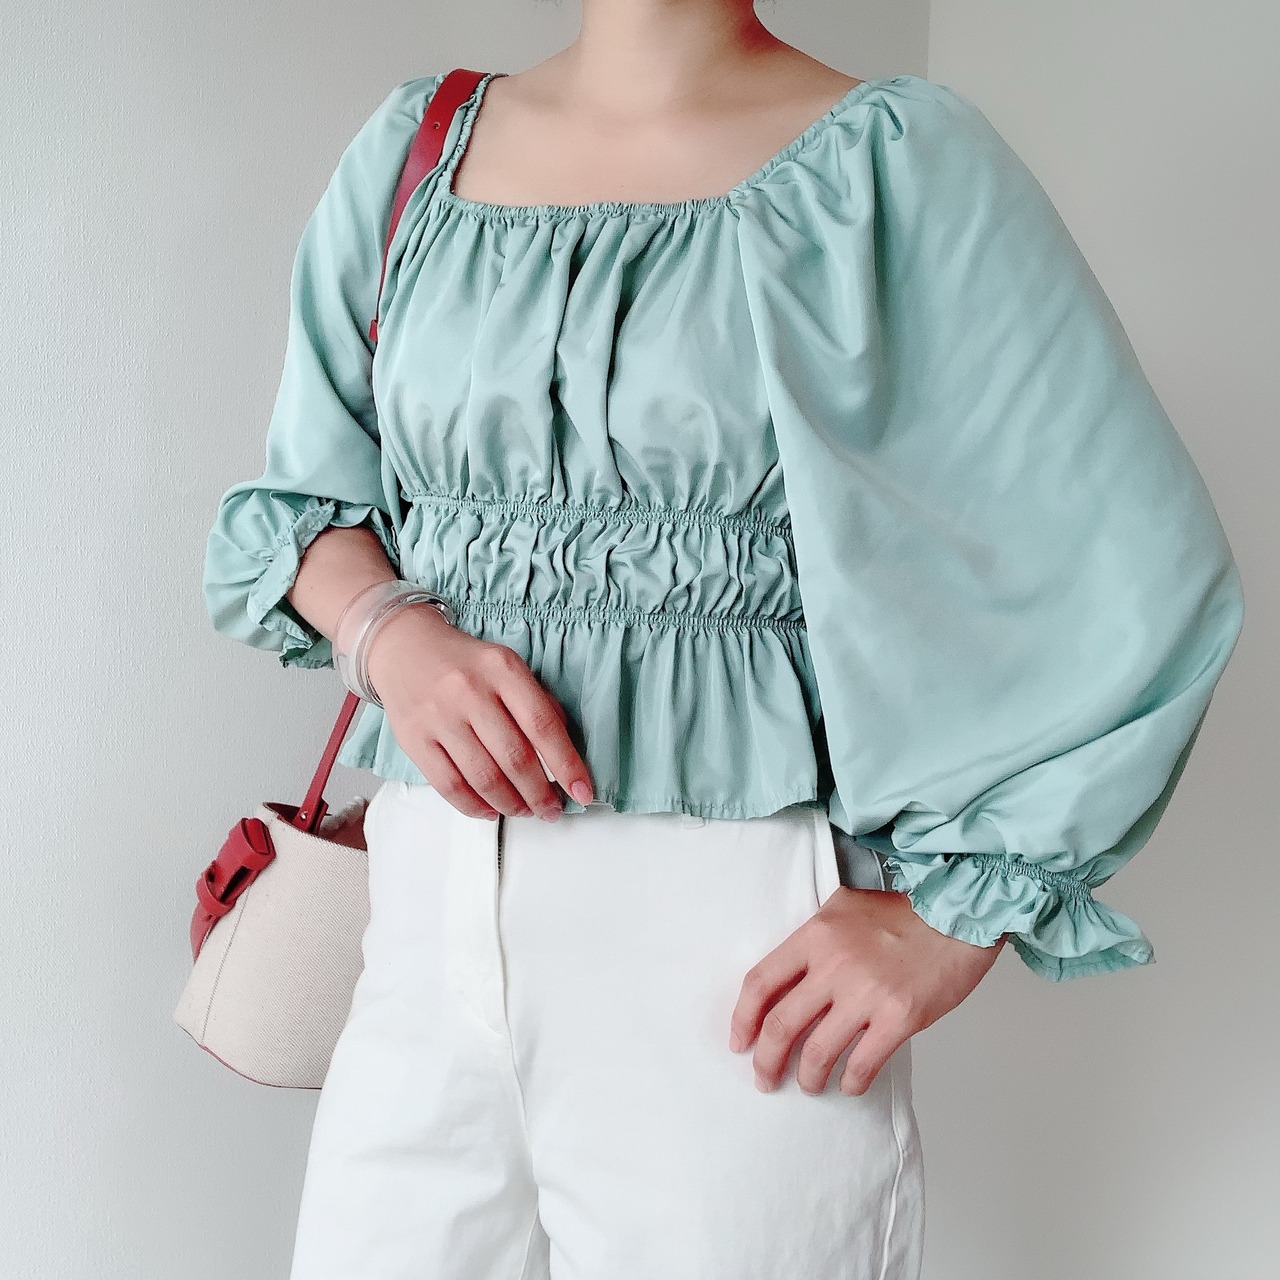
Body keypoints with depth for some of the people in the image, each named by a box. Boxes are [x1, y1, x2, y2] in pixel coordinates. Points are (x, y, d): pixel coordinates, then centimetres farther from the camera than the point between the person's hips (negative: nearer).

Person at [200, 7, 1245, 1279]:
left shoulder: (892, 161, -4)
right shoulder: (414, 147, 10)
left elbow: (1133, 575, -6)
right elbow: (292, 494, 16)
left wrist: (947, 918, -11)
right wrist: (390, 629, -7)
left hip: (732, 953, -3)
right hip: (425, 911, 4)